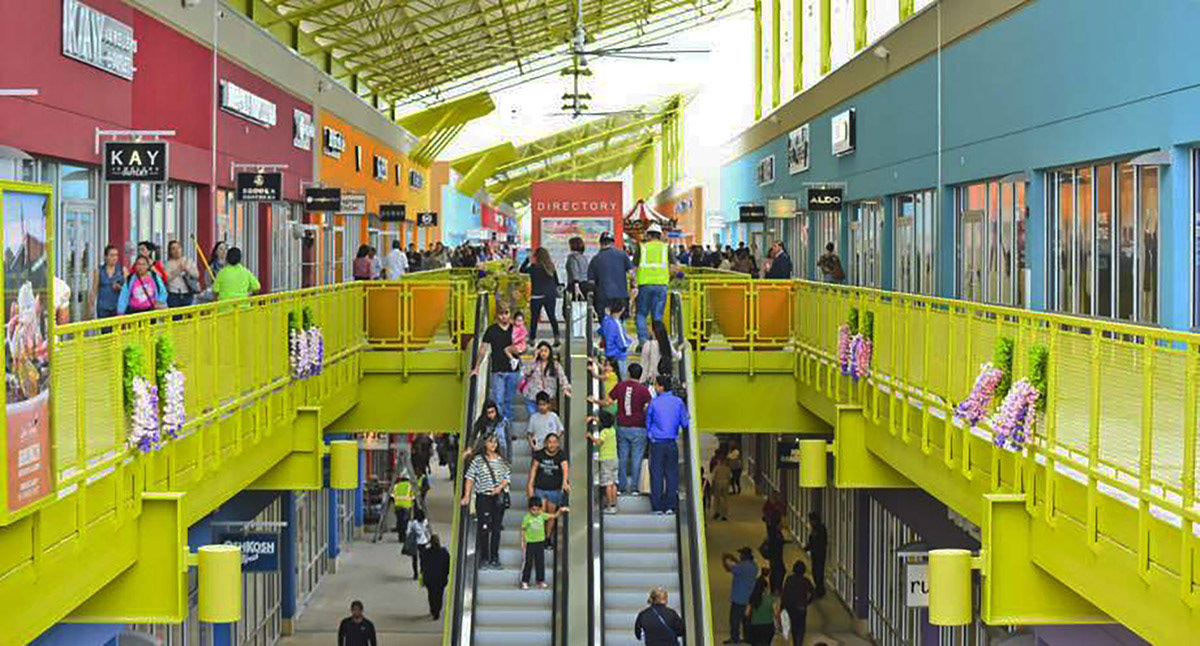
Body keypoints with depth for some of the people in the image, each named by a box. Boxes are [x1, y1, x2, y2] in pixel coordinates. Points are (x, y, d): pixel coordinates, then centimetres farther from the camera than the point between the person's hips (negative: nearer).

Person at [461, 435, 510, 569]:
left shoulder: (501, 461, 11)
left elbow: (508, 477, 11)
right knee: (484, 528, -9)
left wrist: (500, 487, -8)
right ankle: (483, 559, -4)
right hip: (483, 497, -4)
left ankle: (494, 558, 13)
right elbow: (469, 478, -2)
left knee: (496, 529, 6)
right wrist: (467, 496, -9)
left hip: (499, 498, 4)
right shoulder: (478, 460, 1)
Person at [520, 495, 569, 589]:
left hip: (540, 542, 4)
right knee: (528, 562, -2)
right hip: (530, 543, -4)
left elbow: (554, 515, 7)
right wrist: (523, 543, -3)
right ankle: (524, 582, 4)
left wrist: (560, 511, -10)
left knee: (540, 562, 9)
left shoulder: (542, 516, -1)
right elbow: (523, 531, -3)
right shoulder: (526, 518, -10)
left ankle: (540, 581, 20)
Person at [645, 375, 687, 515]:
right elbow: (685, 423, 4)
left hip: (657, 443, -1)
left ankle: (658, 507, 3)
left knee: (656, 474, 4)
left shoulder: (654, 403, -4)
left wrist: (649, 436, 23)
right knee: (672, 473, 7)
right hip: (672, 443, 1)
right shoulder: (678, 402, -1)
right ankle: (670, 506, 6)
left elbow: (647, 422, 6)